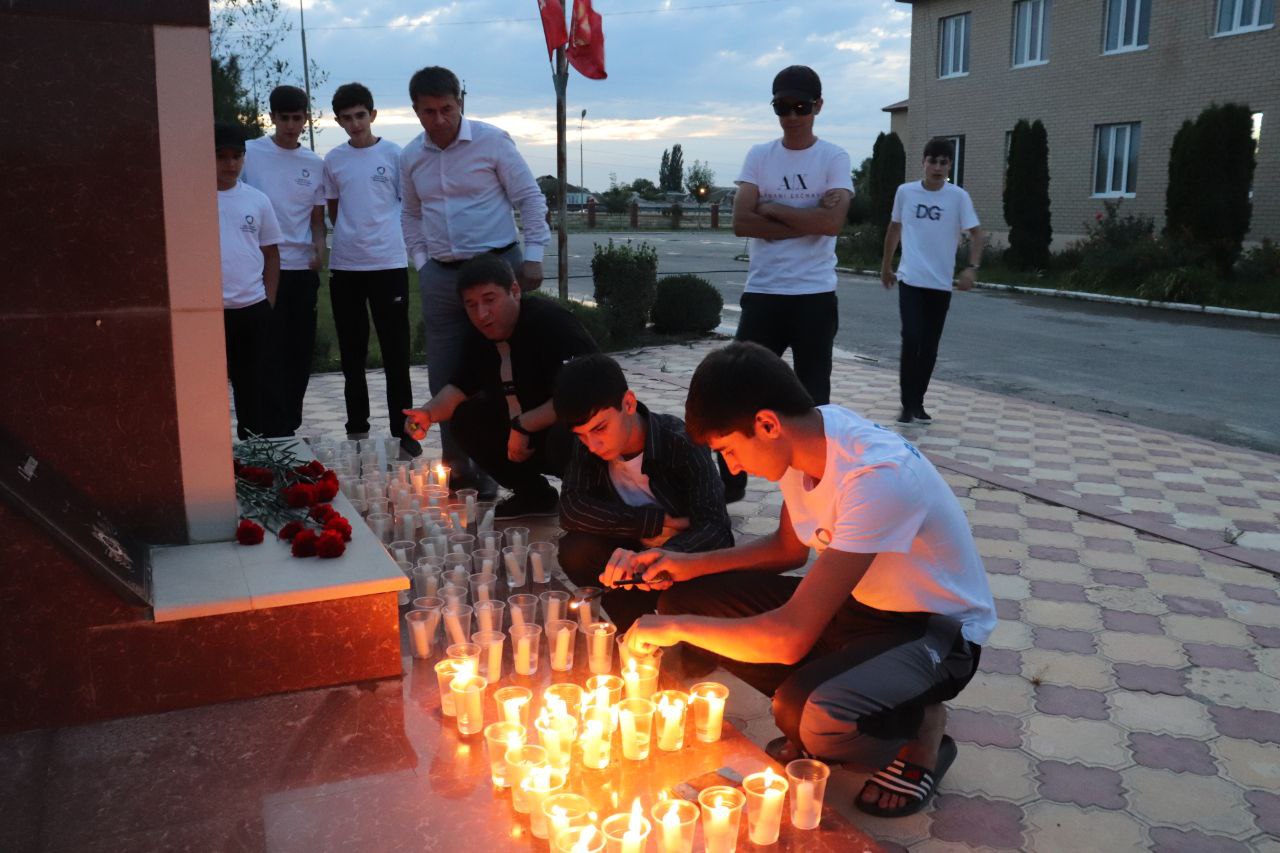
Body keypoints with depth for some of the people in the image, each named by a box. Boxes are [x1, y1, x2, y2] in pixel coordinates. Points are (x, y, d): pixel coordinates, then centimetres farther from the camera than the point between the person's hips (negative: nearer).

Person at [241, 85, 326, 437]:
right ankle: (276, 430, 4)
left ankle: (291, 425, 18)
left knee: (301, 349, 6)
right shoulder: (251, 152, 0)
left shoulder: (315, 164, 10)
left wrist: (319, 247, -5)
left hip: (303, 268, 3)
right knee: (272, 353, -3)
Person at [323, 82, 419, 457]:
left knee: (395, 351, -2)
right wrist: (350, 236, 7)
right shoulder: (333, 160, 8)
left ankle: (403, 431, 5)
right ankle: (357, 428, 22)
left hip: (388, 263, -3)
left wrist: (389, 236, 0)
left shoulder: (394, 154, 0)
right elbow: (333, 211, 18)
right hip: (344, 266, 3)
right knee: (352, 353, 11)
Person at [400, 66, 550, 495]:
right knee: (444, 377, 7)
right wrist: (421, 261, 10)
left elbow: (530, 199, -2)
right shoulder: (411, 156, 8)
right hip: (441, 276, 5)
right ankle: (457, 467, 19)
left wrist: (532, 257, -7)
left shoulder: (492, 140, -5)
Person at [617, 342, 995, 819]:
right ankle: (823, 723, 8)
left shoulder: (877, 476, -34)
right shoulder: (804, 438, -9)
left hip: (937, 630, -7)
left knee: (810, 715, -35)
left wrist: (678, 627, -22)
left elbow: (792, 637, -36)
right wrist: (691, 565, -2)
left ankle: (922, 728, -1)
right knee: (692, 599, -7)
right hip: (857, 603, 8)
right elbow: (789, 547, 11)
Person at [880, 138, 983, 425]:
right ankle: (908, 404, -3)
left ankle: (918, 402, 20)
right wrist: (886, 266, 20)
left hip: (941, 284, 1)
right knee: (911, 340, -13)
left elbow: (975, 233, -4)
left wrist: (972, 268, -20)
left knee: (929, 347, 7)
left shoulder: (959, 197, -3)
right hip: (911, 280, -1)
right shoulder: (905, 192, 1)